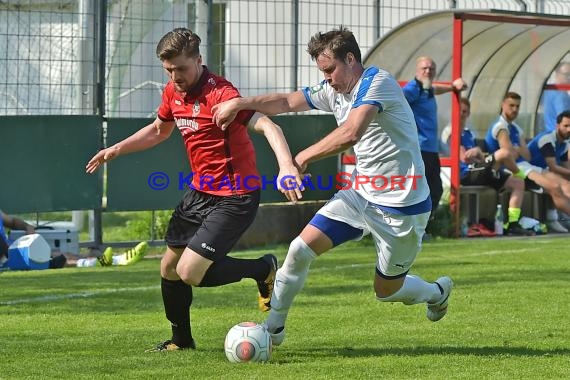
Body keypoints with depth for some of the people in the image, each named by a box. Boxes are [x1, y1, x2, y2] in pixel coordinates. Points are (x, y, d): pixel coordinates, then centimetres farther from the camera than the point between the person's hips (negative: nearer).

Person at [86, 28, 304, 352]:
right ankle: (181, 339, 35)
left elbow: (267, 126, -34)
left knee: (189, 272, -16)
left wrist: (286, 167, -49)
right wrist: (116, 150, 22)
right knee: (169, 267, 14)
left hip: (234, 199, -9)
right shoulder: (173, 93, 4)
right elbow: (159, 130, 26)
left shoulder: (219, 94, -23)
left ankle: (264, 269, 5)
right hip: (201, 192, 9)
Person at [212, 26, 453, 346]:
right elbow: (287, 102, 13)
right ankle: (274, 327, 6)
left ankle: (437, 292, 40)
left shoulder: (377, 82, -20)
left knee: (386, 290, 8)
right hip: (361, 194, 7)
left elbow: (350, 133, -33)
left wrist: (304, 157, -24)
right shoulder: (334, 91, 6)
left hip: (402, 205, -7)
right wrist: (239, 103, -1)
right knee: (300, 249, -7)